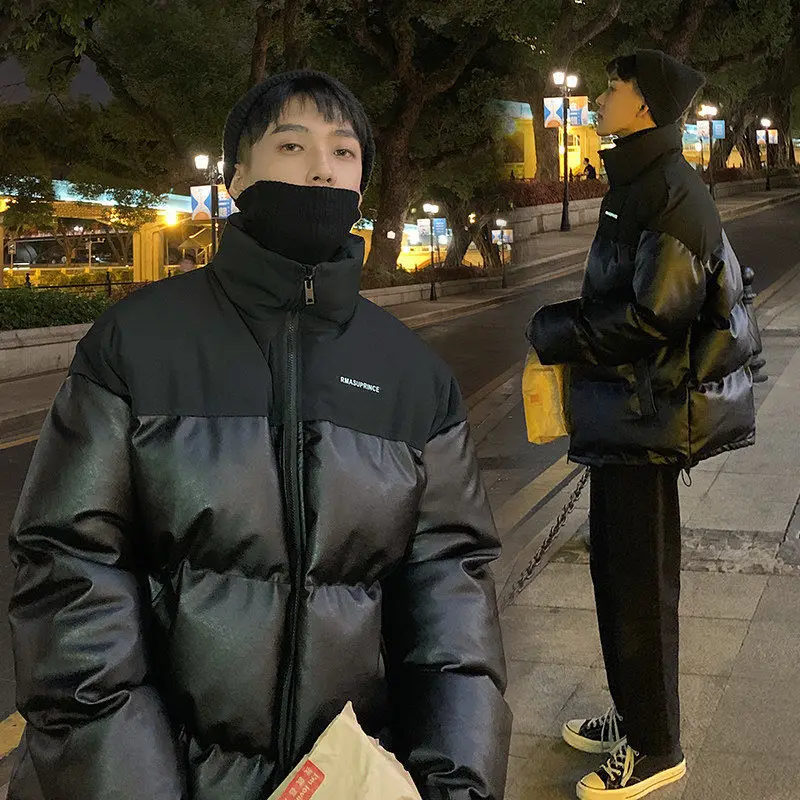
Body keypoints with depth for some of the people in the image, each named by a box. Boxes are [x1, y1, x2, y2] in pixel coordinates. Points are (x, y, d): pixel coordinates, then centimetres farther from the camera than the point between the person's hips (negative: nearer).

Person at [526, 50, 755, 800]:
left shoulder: (667, 190, -18)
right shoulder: (640, 183, 13)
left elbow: (652, 317, -23)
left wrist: (553, 335, -12)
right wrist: (564, 324, 4)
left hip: (646, 414, -10)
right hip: (625, 409, 10)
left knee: (638, 582, 0)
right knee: (615, 565, 18)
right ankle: (635, 718, 34)